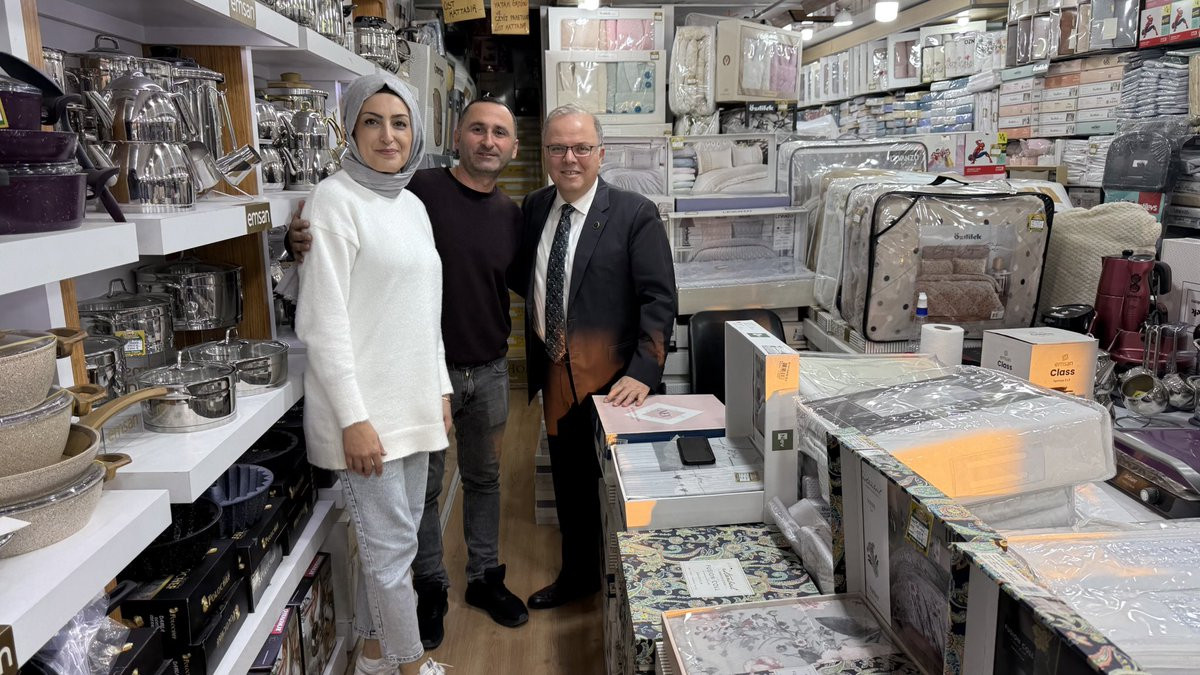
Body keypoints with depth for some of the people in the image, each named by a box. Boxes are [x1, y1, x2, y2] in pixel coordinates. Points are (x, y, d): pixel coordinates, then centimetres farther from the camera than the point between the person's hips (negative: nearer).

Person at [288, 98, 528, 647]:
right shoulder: (419, 190, -11)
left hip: (489, 370, 4)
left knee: (484, 477, 17)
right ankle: (431, 587, 31)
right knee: (423, 487, 11)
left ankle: (485, 577, 35)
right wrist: (303, 243, -33)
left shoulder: (511, 215, 4)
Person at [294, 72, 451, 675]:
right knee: (392, 542, 2)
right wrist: (354, 418, -19)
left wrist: (440, 388, 15)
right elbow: (322, 320, -16)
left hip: (412, 405, 8)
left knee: (392, 536, 17)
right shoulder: (336, 200, -11)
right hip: (364, 409, -8)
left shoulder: (413, 205, 12)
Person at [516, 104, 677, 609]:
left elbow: (659, 299, -14)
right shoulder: (534, 209, 6)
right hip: (556, 376, 5)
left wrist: (643, 373, -22)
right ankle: (576, 574, 39)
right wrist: (537, 363, 2)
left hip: (612, 379, -5)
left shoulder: (635, 214, -11)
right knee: (568, 482, 19)